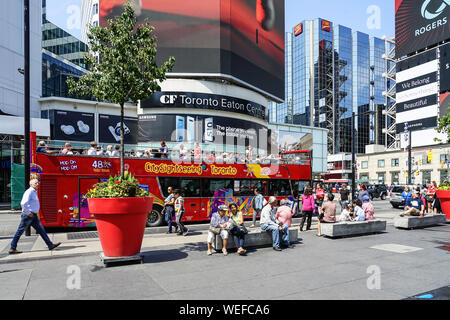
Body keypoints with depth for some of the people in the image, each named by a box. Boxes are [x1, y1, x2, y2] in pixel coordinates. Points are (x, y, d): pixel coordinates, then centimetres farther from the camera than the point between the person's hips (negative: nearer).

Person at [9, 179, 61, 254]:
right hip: (28, 215, -9)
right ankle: (12, 249, 11)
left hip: (33, 215, 9)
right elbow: (23, 203, -24)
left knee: (41, 229, 4)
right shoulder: (29, 192, -13)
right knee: (20, 232, 1)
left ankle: (50, 245, 2)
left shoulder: (34, 192, 17)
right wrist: (28, 213, -19)